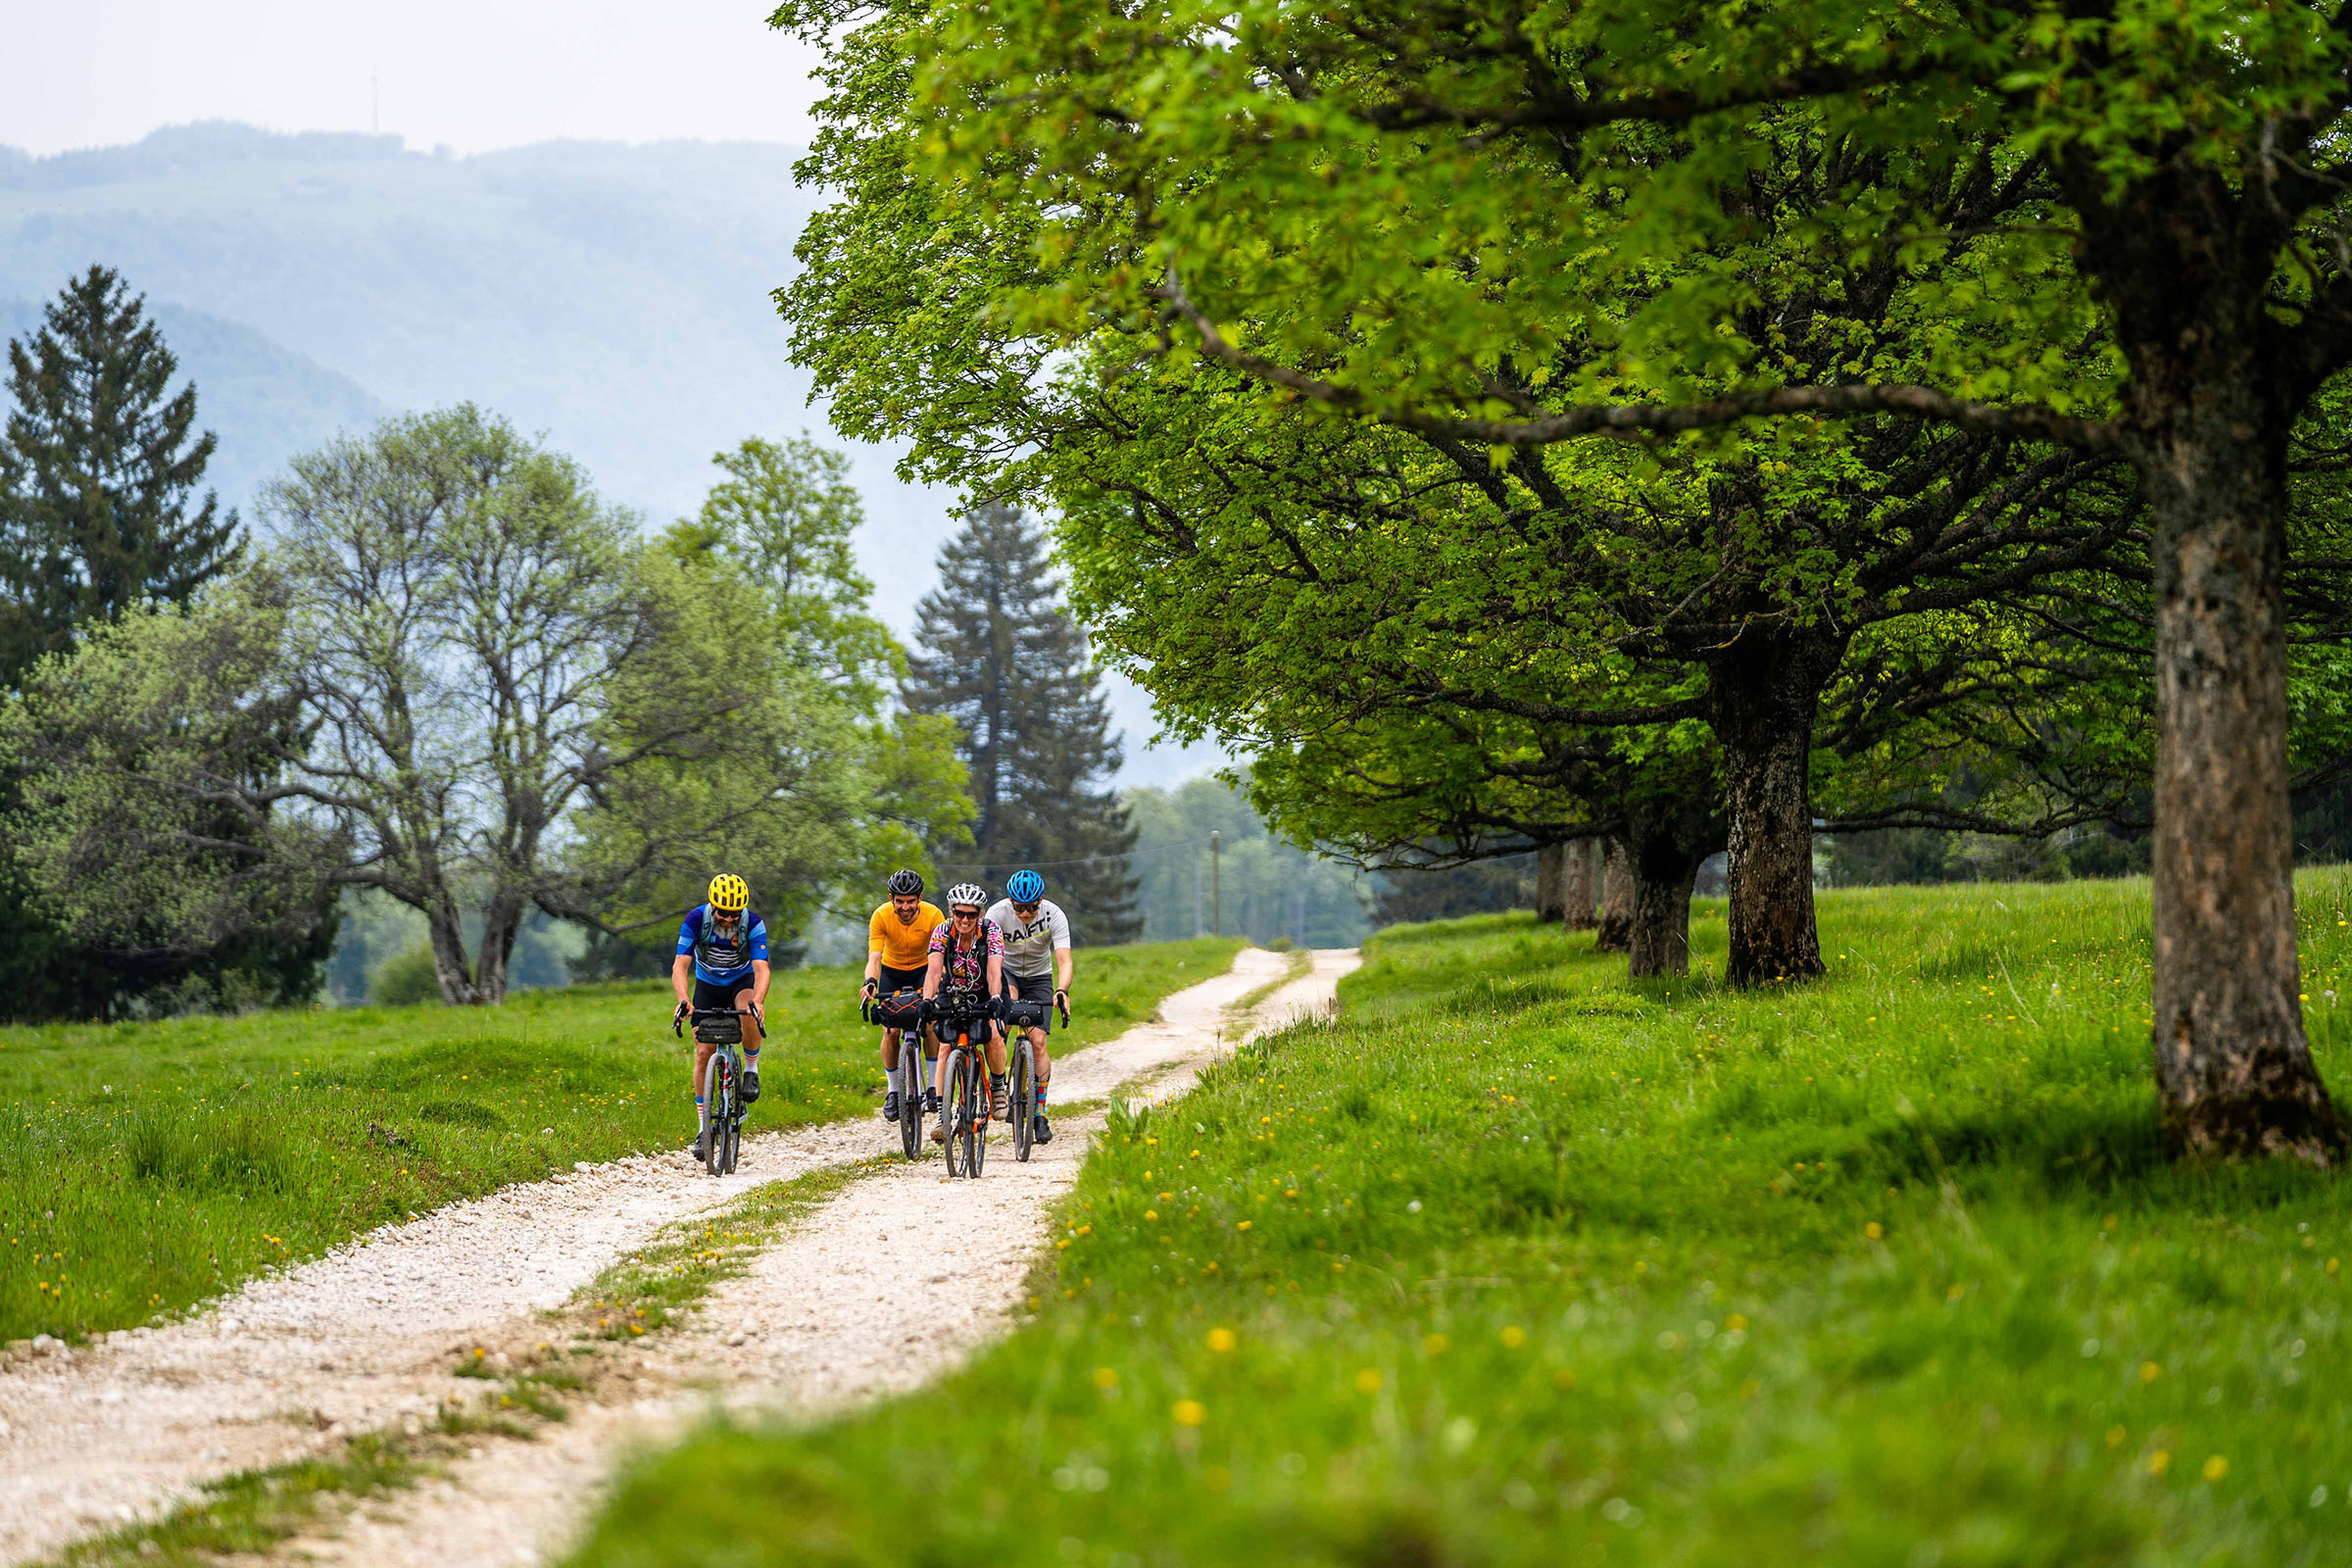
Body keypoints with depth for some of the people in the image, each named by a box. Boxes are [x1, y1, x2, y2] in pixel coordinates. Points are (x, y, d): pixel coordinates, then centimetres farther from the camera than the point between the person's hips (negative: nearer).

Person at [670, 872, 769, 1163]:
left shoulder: (753, 924, -26)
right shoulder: (696, 919, -25)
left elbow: (761, 968, -34)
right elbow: (680, 966, -31)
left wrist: (757, 1000, -54)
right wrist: (684, 1000, -49)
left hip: (742, 982, -1)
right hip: (708, 985, 1)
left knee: (750, 1014, -37)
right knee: (703, 1054, -8)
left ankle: (751, 1070, -11)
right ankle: (703, 1128, 2)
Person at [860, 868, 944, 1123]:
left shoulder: (933, 915, -27)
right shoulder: (881, 916, -26)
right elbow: (874, 957, -32)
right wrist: (870, 982, -52)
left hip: (924, 970, -1)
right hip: (892, 971, 1)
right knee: (890, 1031, -12)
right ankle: (893, 1091, 7)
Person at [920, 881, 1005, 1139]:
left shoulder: (991, 931, -23)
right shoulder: (942, 932, -20)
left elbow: (994, 970, -34)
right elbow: (934, 970, -31)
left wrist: (995, 1000, -52)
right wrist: (927, 1002, -48)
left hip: (984, 993, -1)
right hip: (953, 993, 1)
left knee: (993, 1035, -27)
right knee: (946, 1046, -17)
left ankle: (998, 1086, 0)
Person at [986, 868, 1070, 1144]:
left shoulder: (1054, 915, -25)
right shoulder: (997, 913, -25)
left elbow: (1063, 961, -32)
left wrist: (1062, 991, -50)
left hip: (1039, 976, 1)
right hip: (1006, 971, -1)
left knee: (1038, 1041, -12)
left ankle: (1040, 1114, -3)